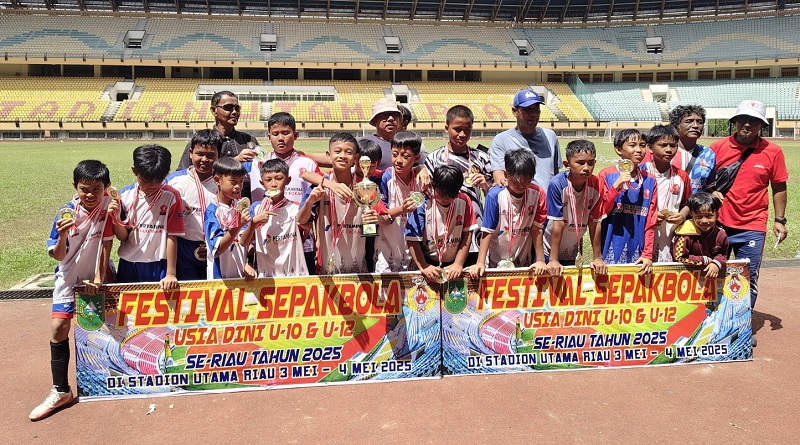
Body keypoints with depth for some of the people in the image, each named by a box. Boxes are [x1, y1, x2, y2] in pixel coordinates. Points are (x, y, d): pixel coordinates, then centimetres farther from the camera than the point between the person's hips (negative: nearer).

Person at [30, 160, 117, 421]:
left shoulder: (108, 207, -15)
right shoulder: (67, 213, -14)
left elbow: (106, 245, -12)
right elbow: (58, 256, -10)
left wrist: (99, 277, -12)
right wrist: (62, 237, -30)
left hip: (97, 276, 0)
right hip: (69, 277, 1)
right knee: (58, 328, -8)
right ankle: (60, 392, 1)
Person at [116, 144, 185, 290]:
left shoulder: (171, 197, -8)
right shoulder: (125, 196, -1)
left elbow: (172, 237, -8)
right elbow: (123, 236, 1)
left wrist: (171, 274, -9)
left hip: (158, 266, -2)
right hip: (129, 266, 3)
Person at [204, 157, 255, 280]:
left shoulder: (241, 206, 1)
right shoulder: (212, 211, -12)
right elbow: (218, 249, -19)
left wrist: (247, 265, -2)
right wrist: (238, 226, -29)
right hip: (220, 275, -4)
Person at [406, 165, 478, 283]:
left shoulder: (464, 202, -4)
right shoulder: (424, 205, -10)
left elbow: (467, 235, 0)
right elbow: (412, 239, -9)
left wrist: (459, 264, -6)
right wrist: (423, 267, -16)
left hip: (454, 263, 2)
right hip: (429, 262, -1)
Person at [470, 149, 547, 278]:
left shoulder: (537, 194, -8)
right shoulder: (495, 195, -16)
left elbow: (536, 230, -6)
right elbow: (488, 232, -14)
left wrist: (541, 261, -10)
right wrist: (480, 263, -21)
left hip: (524, 263, 2)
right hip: (495, 263, -2)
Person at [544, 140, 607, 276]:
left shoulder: (596, 185, -14)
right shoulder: (557, 184, -25)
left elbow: (594, 222, -8)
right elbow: (558, 224, -22)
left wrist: (597, 257, -5)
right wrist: (553, 260, -19)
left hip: (575, 252, 3)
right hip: (550, 250, -3)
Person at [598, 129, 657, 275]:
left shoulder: (650, 180, 5)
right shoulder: (606, 175, -3)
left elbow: (650, 221, 5)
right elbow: (600, 213, -6)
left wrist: (648, 254, -1)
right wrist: (617, 185, -16)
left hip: (637, 252, 3)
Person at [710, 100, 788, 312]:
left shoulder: (773, 152, -1)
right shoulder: (718, 147, -1)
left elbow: (779, 188, 5)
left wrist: (780, 220, 2)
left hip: (752, 227, -1)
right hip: (718, 223, 1)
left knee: (748, 279, 4)